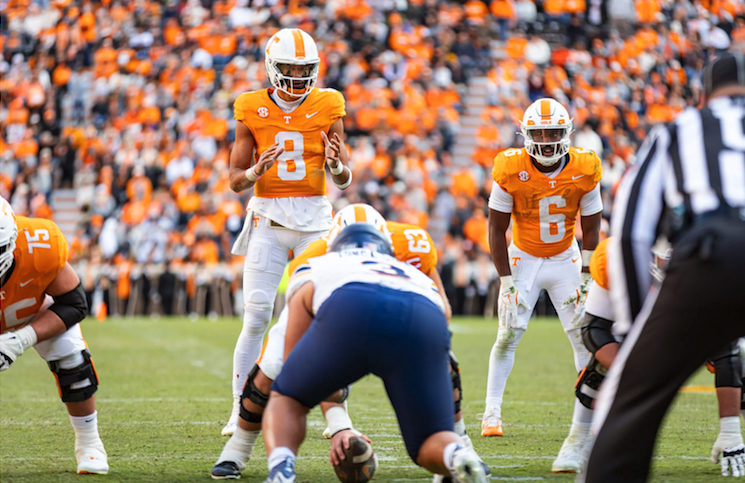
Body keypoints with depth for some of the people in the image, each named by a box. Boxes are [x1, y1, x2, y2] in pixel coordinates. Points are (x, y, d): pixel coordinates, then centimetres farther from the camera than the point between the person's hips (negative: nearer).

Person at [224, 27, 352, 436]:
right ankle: (240, 410, 1)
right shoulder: (252, 110, 0)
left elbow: (344, 182, 3)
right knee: (256, 317, -7)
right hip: (268, 217, -1)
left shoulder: (328, 108, 1)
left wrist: (336, 164, -20)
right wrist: (258, 170, -19)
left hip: (316, 218, 1)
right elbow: (235, 180, 3)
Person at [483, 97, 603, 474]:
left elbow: (591, 228, -3)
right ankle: (492, 413, 11)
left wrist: (586, 278, -7)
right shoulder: (510, 169, -19)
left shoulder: (584, 169, -15)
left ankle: (584, 428, -7)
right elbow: (497, 228, -10)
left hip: (566, 260, 1)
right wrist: (506, 282, -13)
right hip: (523, 259, -1)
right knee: (509, 334, -5)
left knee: (586, 339, -9)